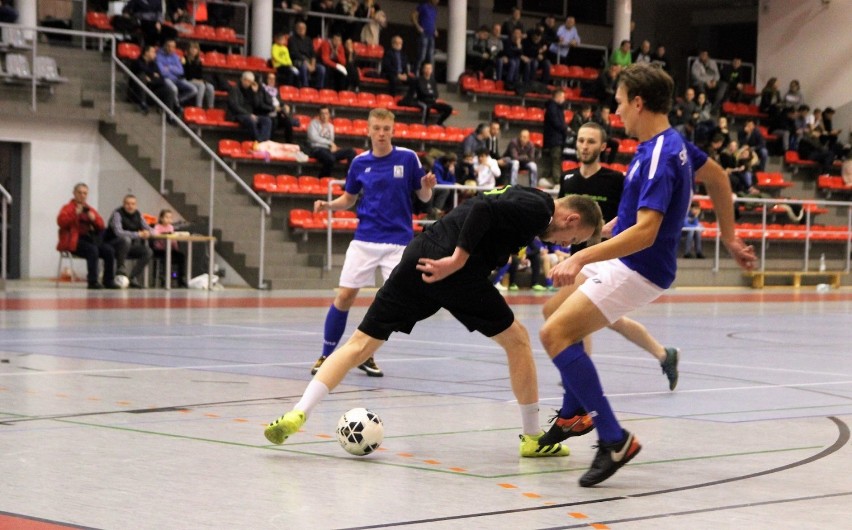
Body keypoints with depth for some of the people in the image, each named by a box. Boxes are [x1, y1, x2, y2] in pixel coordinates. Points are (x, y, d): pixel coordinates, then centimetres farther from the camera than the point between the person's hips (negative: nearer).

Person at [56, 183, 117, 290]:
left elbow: (101, 226, 15)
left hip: (90, 239, 6)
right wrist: (75, 214, -21)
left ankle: (108, 281, -12)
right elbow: (61, 222, -12)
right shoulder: (68, 208, 8)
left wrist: (94, 218, -6)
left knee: (109, 251, -19)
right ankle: (92, 282, -33)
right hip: (75, 241, -6)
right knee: (92, 250, -35)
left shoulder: (90, 209, 23)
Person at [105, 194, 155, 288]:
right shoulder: (117, 214, -17)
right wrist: (138, 234, -34)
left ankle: (133, 278, -8)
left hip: (130, 246, 7)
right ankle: (121, 269, -23)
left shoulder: (138, 215, 4)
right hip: (113, 245, -7)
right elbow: (118, 232, -31)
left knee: (148, 252, -15)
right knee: (126, 239, -37)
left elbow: (149, 229, 4)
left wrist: (148, 232, -23)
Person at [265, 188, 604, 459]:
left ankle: (297, 414, -6)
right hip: (456, 271, -8)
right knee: (517, 340, 11)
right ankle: (533, 438, 18)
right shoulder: (539, 208, -2)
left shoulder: (522, 197, 27)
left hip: (419, 258, 8)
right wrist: (458, 259, -19)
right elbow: (484, 208, -16)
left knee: (361, 344, 6)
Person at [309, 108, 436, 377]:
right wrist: (328, 205, -5)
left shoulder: (408, 158, -4)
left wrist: (427, 187, -20)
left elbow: (424, 197, 2)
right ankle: (326, 355, 11)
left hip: (398, 241, -1)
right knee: (344, 296, -3)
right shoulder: (360, 162, 3)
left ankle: (366, 355, 14)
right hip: (364, 240, 1)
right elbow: (349, 199, 14)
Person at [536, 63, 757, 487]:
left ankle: (613, 440, -18)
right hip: (624, 259, 11)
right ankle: (575, 414, 34)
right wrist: (729, 238, 26)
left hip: (637, 271, -11)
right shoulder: (672, 142, 4)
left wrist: (582, 258, -41)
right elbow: (717, 178, 20)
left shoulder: (659, 159, -26)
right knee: (557, 310, 24)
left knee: (554, 333, -19)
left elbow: (644, 232, -35)